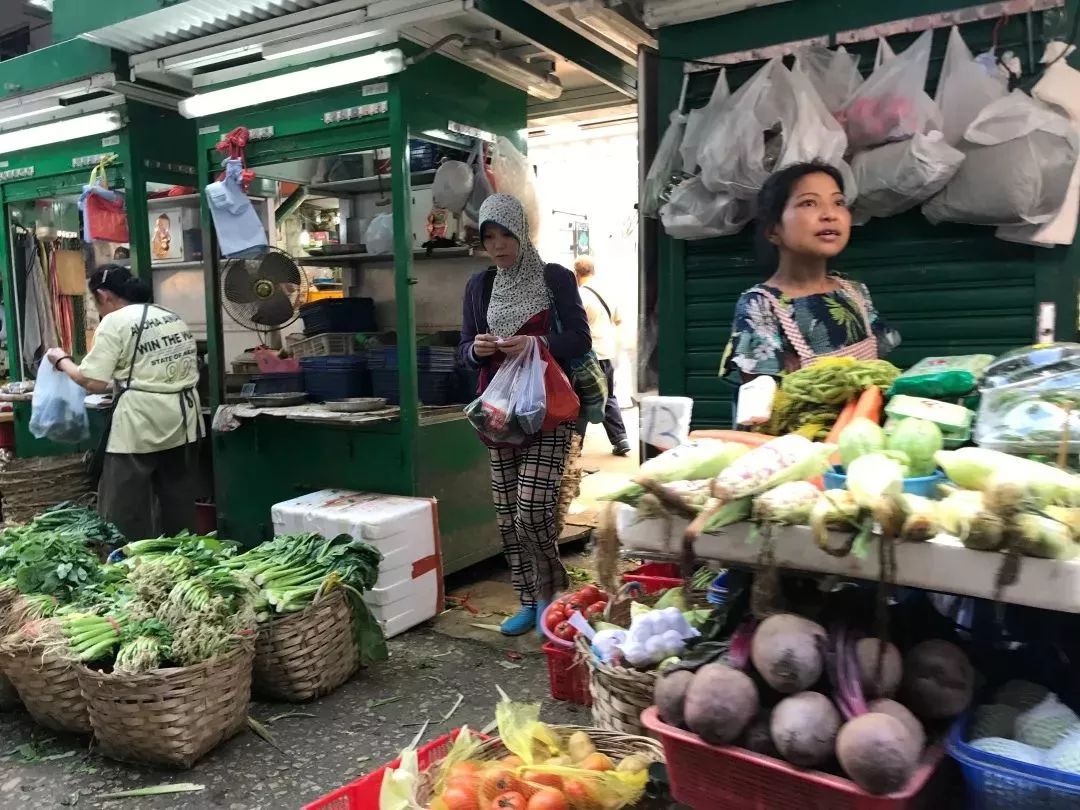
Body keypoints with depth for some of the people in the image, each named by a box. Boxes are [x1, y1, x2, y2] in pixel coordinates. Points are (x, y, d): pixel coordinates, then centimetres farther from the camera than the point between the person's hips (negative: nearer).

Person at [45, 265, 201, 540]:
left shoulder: (114, 322, -7)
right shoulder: (173, 318, 14)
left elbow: (94, 383, -12)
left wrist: (62, 360, 6)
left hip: (141, 422, -7)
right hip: (183, 417, 7)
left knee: (126, 508, 4)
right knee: (178, 500, 16)